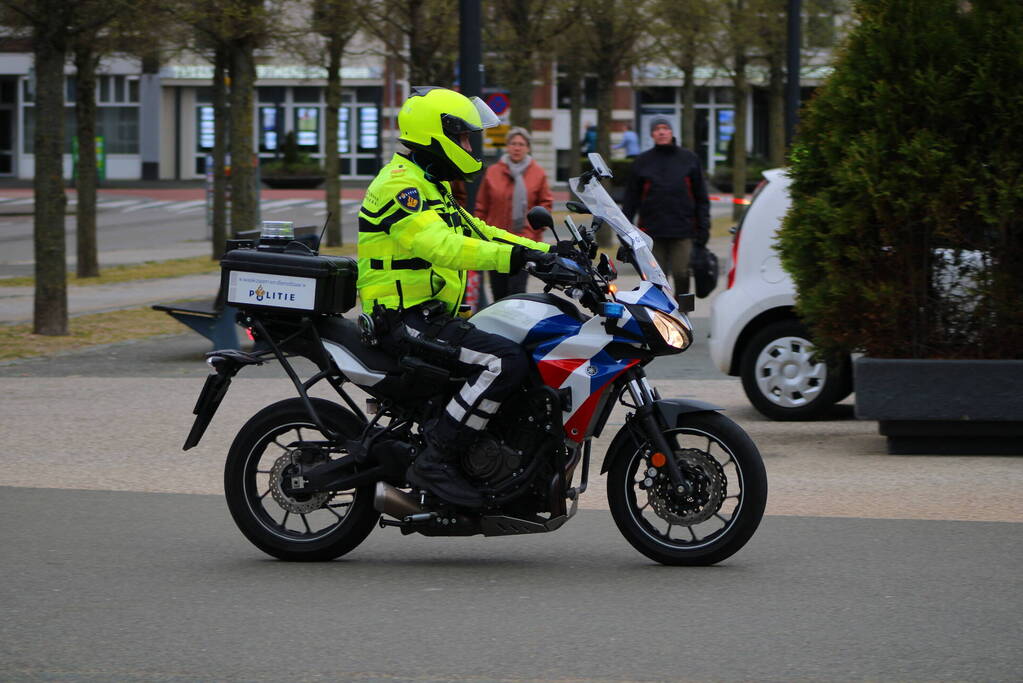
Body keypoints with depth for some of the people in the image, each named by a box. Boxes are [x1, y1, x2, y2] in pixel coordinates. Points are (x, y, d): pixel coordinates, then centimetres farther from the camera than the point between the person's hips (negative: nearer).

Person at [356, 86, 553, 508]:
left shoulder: (432, 187, 21)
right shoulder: (401, 184, -14)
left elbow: (474, 233, 23)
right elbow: (438, 245, -29)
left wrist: (547, 251, 13)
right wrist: (511, 256, -36)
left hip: (433, 316, 11)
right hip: (405, 321, -11)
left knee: (531, 351, 14)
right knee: (506, 362, -26)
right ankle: (435, 461, -23)